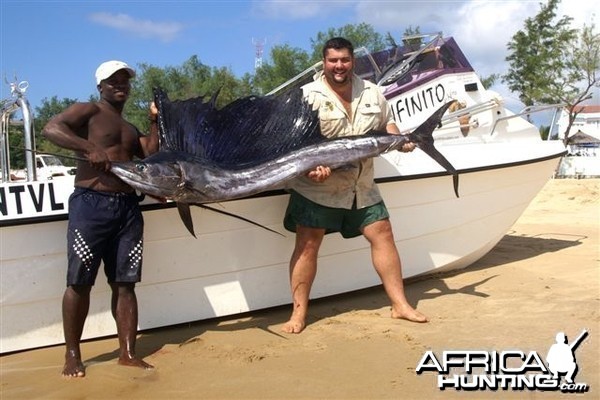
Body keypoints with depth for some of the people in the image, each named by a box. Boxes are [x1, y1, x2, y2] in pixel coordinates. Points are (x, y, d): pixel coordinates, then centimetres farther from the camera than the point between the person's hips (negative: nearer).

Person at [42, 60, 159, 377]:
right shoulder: (88, 111, 4)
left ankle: (128, 352, 8)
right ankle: (72, 355, 9)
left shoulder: (130, 129, 25)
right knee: (79, 282, -1)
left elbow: (151, 156, 11)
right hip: (91, 205, -6)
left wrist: (154, 121, 9)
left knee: (125, 283, 4)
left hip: (128, 207, 6)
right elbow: (51, 129, -13)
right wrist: (89, 149, -24)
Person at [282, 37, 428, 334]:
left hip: (362, 186, 5)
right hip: (316, 187, -4)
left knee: (383, 234, 4)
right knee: (307, 244, -5)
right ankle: (298, 313, 5)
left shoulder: (371, 92, 9)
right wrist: (313, 167, -29)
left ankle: (400, 305, 17)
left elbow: (386, 123, 21)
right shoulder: (308, 96, -7)